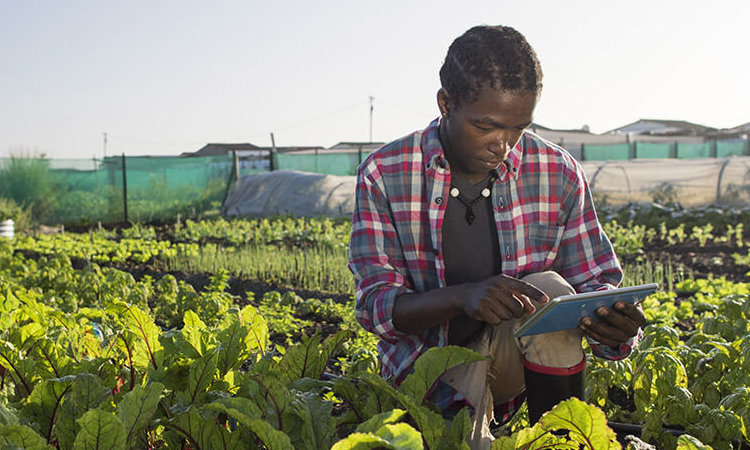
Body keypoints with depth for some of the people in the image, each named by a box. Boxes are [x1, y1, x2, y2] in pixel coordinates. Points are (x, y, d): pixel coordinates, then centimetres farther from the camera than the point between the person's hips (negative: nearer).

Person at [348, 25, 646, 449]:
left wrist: (618, 323, -26)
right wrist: (462, 295, -33)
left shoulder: (560, 174, -6)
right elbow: (376, 306, -13)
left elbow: (597, 285, 0)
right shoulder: (385, 174, -10)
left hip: (519, 358, 1)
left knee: (549, 289, -27)